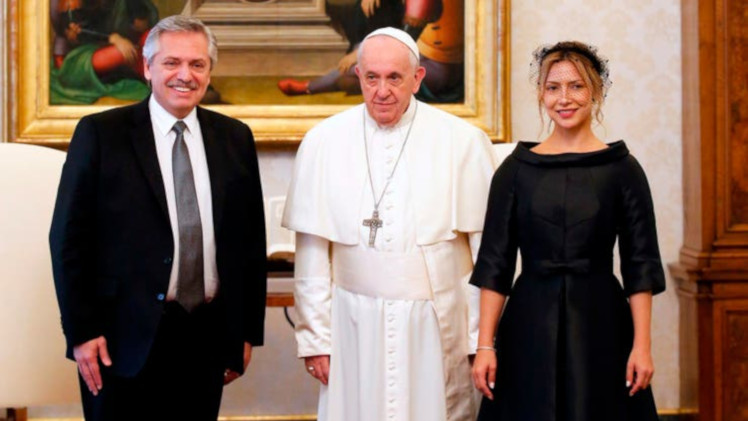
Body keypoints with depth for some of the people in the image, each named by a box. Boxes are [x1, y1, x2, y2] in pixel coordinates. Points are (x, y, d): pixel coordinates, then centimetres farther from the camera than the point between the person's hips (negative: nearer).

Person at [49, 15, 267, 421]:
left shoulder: (235, 138, 6)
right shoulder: (100, 134, -4)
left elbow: (250, 238, 9)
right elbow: (69, 238, -4)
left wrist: (248, 330, 8)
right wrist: (81, 331, -8)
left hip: (207, 337, 3)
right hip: (125, 340, -3)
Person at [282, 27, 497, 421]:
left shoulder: (464, 142, -5)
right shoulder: (323, 142, -1)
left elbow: (487, 246, -4)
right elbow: (312, 251, 1)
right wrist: (314, 337, 1)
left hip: (439, 326, -1)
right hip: (354, 326, 1)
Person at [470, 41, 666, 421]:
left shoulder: (622, 168, 1)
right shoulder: (515, 169, 3)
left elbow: (640, 265, 1)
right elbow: (494, 262, 2)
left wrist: (642, 345, -7)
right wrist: (485, 346, -4)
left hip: (601, 324, 0)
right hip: (529, 327, 1)